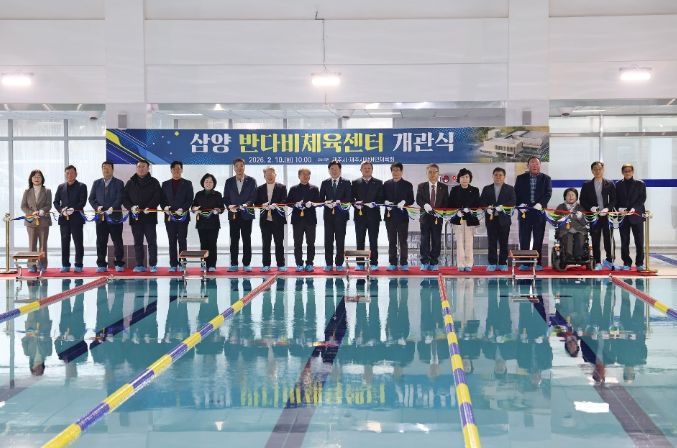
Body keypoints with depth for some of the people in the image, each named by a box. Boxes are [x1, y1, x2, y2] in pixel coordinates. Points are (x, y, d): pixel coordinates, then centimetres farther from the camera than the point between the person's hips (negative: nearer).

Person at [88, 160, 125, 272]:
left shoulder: (119, 183, 3)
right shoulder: (97, 183, 13)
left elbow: (120, 199, -7)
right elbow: (91, 198, 12)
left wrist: (112, 208, -22)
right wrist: (97, 207, -7)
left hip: (115, 217, -3)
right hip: (101, 217, 3)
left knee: (117, 242, 1)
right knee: (101, 242, 3)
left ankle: (119, 264, 8)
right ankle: (101, 265, 9)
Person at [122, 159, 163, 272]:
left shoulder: (154, 182, 5)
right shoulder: (130, 183, 13)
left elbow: (158, 197, -4)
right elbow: (124, 198, 9)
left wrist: (149, 207, -18)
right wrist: (131, 207, -9)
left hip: (150, 216, -3)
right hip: (135, 217, 3)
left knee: (152, 242, -2)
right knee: (138, 242, 6)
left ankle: (153, 265, 3)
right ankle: (139, 265, 10)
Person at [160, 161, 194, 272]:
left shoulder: (187, 184, 7)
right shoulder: (165, 184, 14)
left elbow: (190, 199, 0)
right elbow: (162, 199, 10)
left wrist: (183, 209, -15)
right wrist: (165, 207, -10)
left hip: (183, 216, -2)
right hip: (170, 216, 2)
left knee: (182, 241, -2)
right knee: (172, 241, 3)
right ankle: (173, 264, 5)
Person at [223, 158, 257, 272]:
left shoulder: (251, 181, 4)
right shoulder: (229, 182, 10)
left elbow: (253, 197, -2)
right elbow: (225, 198, 8)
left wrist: (246, 205, -19)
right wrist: (229, 206, -12)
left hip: (246, 214, -2)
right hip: (233, 215, 2)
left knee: (246, 240, 1)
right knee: (234, 240, 2)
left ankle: (246, 264, 5)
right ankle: (234, 264, 5)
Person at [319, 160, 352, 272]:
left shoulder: (346, 183, 5)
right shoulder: (325, 183, 11)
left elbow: (349, 198, -2)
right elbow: (321, 198, 9)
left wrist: (339, 202, -17)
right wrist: (326, 203, -12)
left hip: (341, 214, -2)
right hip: (328, 214, 2)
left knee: (340, 240, 0)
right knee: (328, 240, 1)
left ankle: (339, 264, 5)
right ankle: (329, 264, 5)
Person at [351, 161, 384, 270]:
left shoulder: (378, 183, 8)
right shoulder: (355, 183, 10)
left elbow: (381, 198, 2)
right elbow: (352, 197, 6)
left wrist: (374, 204, -15)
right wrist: (355, 203, -13)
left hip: (373, 215, -1)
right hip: (359, 215, 1)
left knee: (373, 241, 1)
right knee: (360, 241, 3)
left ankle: (373, 263, 5)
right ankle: (360, 264, 7)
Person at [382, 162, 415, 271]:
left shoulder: (407, 185, 6)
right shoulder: (386, 184, 11)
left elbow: (411, 200, 3)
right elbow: (383, 197, 10)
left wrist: (404, 202, -15)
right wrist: (386, 202, -11)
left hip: (402, 216, -2)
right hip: (390, 216, 2)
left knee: (403, 241, -1)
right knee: (392, 241, 5)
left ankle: (404, 263, 3)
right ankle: (392, 263, 9)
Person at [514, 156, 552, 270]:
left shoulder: (546, 178, 9)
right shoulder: (521, 178, 11)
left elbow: (548, 193, -1)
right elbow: (516, 193, 5)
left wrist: (540, 204, -17)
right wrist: (520, 204, -12)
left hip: (539, 212, -1)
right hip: (524, 212, 1)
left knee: (538, 239, 2)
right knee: (524, 239, 1)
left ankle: (538, 263, 6)